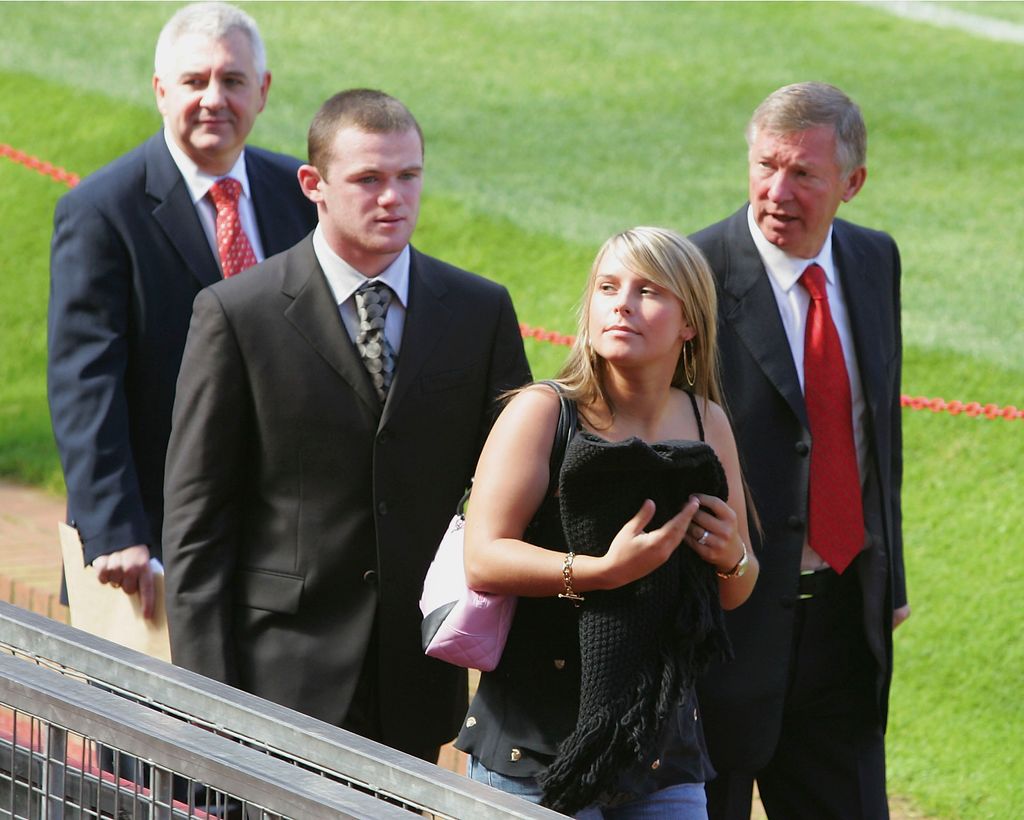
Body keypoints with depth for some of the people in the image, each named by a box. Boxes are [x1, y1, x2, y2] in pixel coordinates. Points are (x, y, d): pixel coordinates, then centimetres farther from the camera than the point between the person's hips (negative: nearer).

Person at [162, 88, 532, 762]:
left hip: (418, 684, 3)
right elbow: (195, 521, -3)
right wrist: (208, 695, -9)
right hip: (283, 677, -3)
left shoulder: (482, 312, 7)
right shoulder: (236, 314, -2)